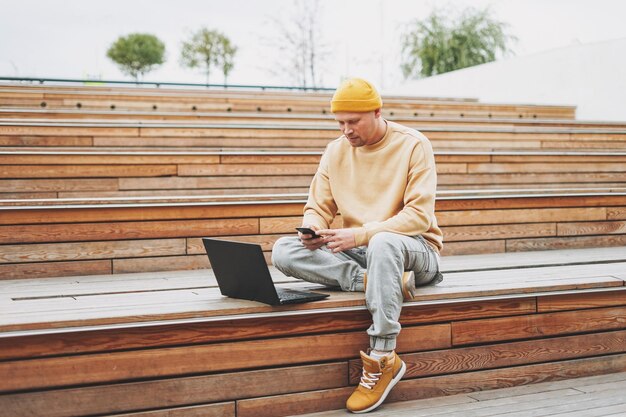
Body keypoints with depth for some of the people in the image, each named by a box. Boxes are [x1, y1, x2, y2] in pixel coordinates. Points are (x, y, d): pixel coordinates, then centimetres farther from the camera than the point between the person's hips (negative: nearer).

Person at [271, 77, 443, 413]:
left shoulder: (413, 145, -7)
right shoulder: (336, 151, 7)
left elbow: (419, 216, -16)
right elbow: (318, 209, 6)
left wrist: (361, 234, -27)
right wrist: (313, 231, -19)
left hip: (415, 249, -4)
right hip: (357, 251, 5)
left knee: (383, 243, -42)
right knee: (283, 251, -19)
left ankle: (382, 361, -35)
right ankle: (384, 281, -27)